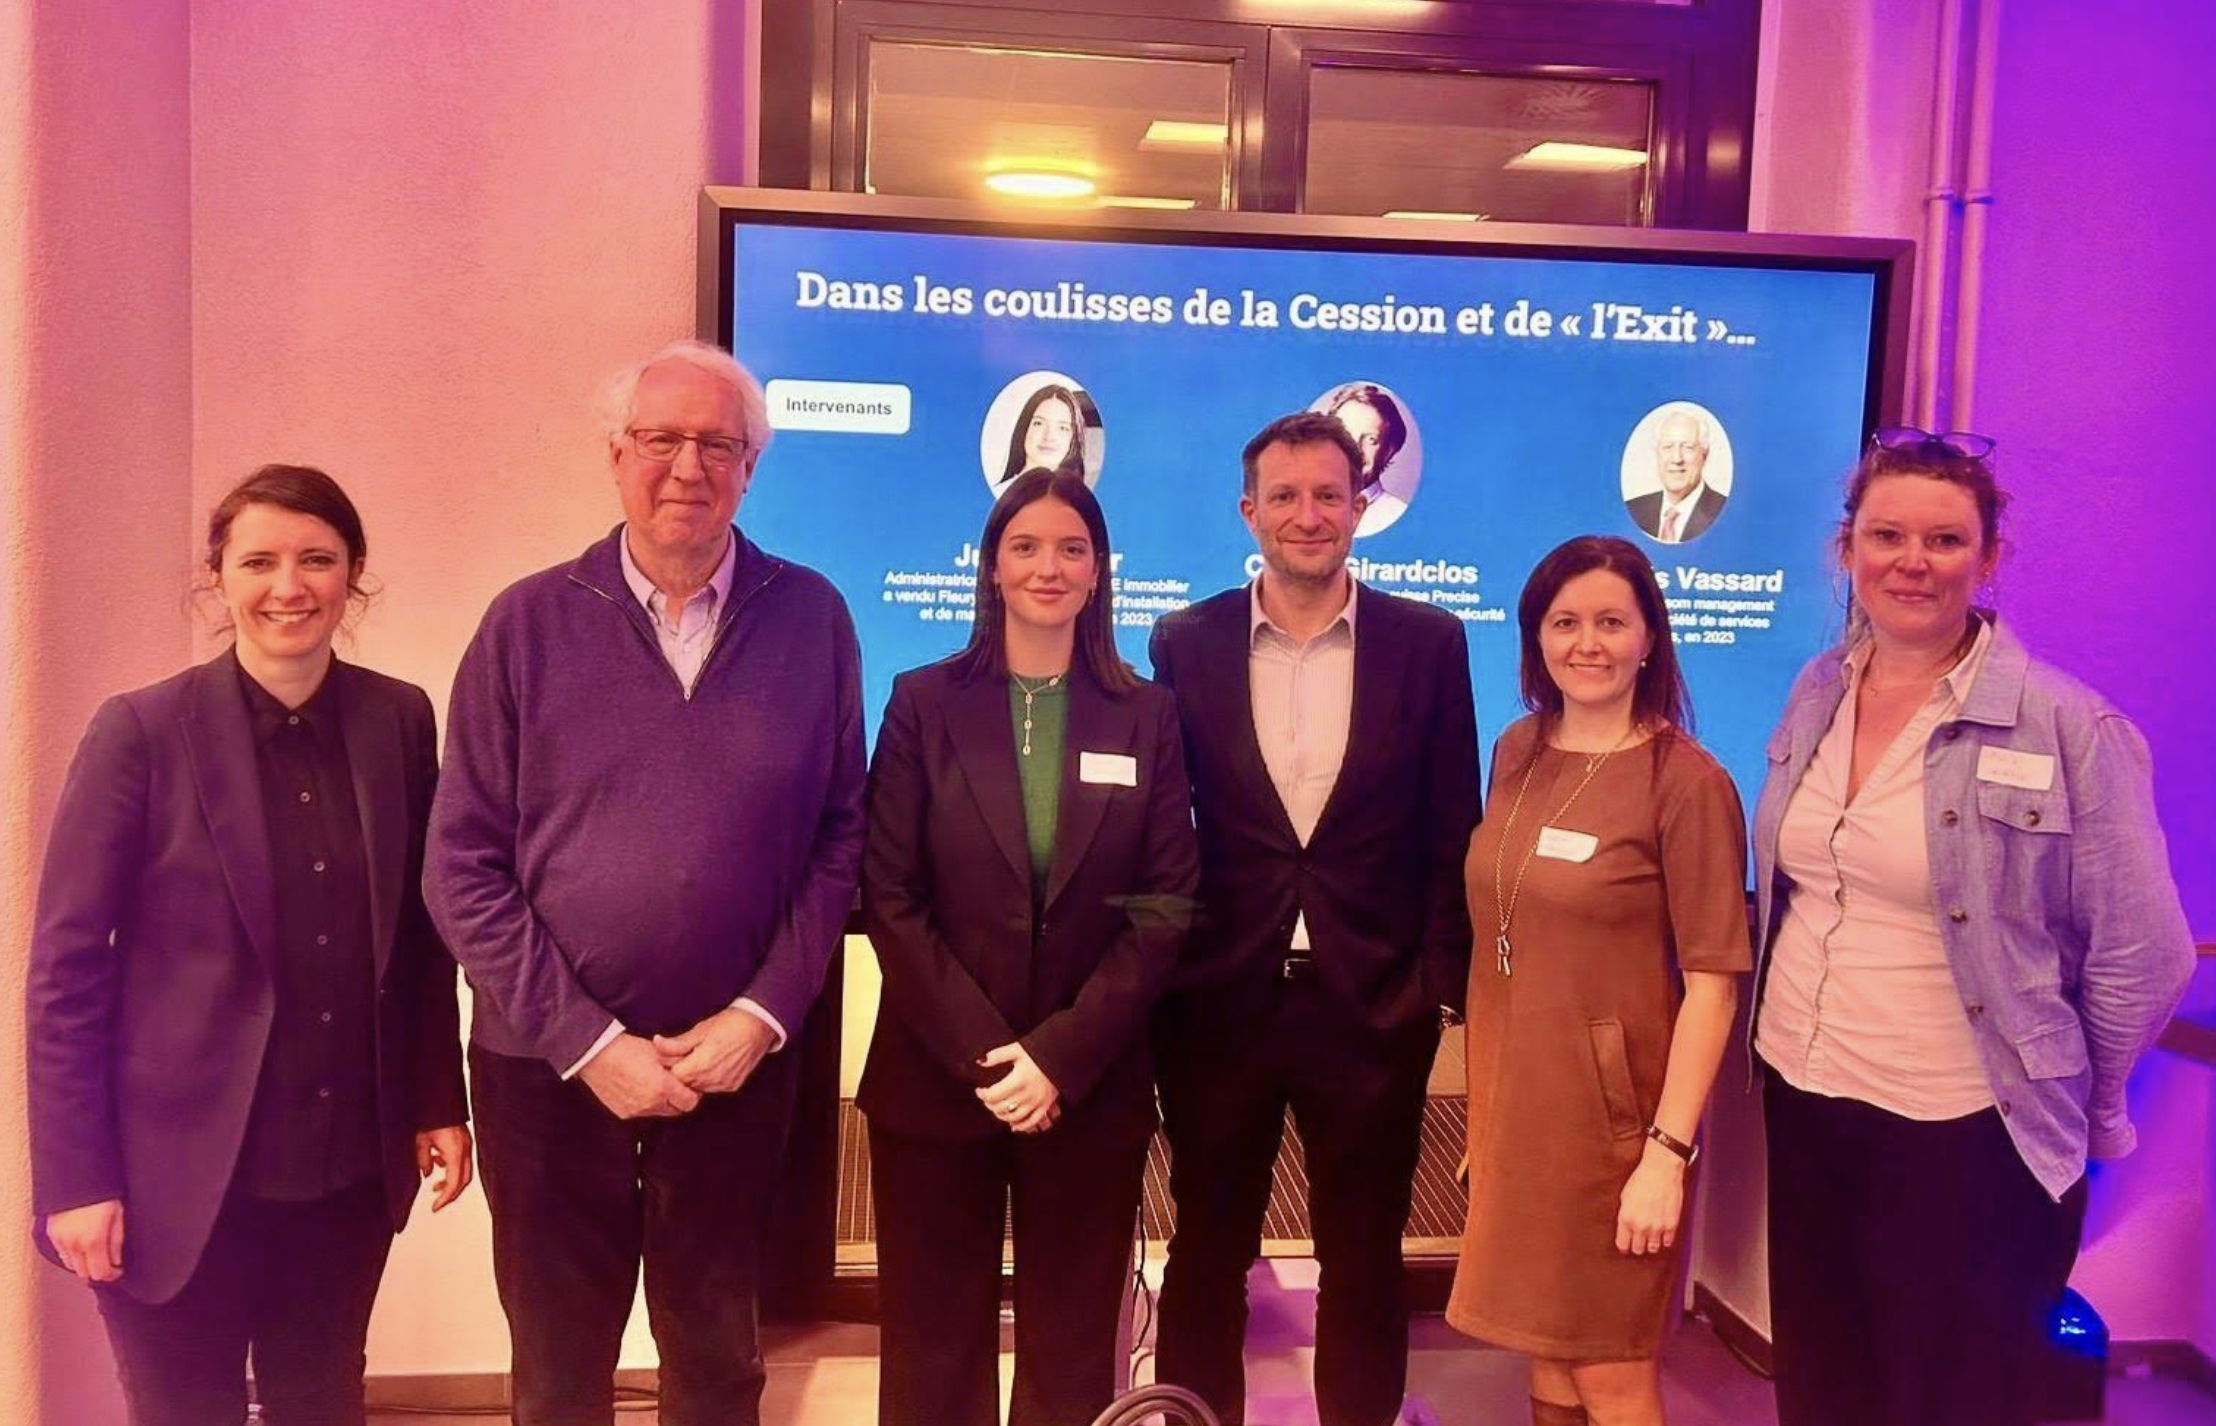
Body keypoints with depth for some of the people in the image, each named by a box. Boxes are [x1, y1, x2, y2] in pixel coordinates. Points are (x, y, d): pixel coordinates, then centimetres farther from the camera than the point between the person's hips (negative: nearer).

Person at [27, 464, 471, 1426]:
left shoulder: (400, 720, 0)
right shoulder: (141, 732, -9)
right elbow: (66, 967, -7)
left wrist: (439, 1103, 6)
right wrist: (76, 1178, -9)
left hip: (351, 1163, 3)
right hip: (182, 1168, -3)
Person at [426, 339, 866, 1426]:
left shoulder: (813, 620, -2)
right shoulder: (529, 622, -4)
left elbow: (840, 839, -1)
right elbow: (463, 866, -5)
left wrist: (762, 1015, -10)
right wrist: (587, 1042, -11)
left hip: (738, 1061, 1)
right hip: (550, 1065, 0)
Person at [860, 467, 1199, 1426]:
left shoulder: (1145, 716, 3)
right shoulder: (925, 702, 1)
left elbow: (1164, 907, -2)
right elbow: (890, 897, -4)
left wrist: (1061, 1055, -12)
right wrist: (984, 1055, -12)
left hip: (1093, 1086, 1)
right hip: (934, 1081, 0)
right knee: (934, 1348, 10)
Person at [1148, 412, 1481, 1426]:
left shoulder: (1428, 642, -1)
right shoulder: (1186, 643, 0)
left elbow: (1452, 834, 1)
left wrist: (1443, 980, -2)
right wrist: (1160, 978, 0)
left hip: (1374, 1003, 0)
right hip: (1218, 1001, 1)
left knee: (1364, 1260, 15)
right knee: (1206, 1255, 15)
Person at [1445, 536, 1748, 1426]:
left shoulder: (1686, 782, -14)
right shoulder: (1518, 754, 5)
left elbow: (1712, 981, -15)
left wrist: (1668, 1150, -18)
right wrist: (1482, 1106, 10)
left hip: (1610, 1117, -5)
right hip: (1511, 1108, 6)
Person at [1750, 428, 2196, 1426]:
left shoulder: (2067, 728, -14)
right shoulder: (1817, 696, 2)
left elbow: (2142, 957, -8)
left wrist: (2070, 1103, 2)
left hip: (1964, 1136, -4)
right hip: (1800, 1098, 5)